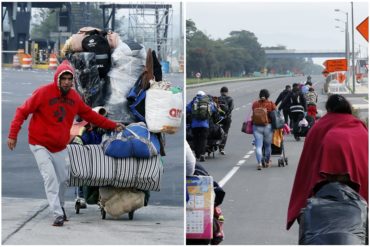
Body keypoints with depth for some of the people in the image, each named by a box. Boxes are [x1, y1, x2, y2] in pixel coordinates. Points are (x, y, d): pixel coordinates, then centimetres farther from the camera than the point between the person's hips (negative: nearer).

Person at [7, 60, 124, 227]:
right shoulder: (43, 93, -18)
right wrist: (13, 135, -20)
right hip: (40, 145, -6)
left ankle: (59, 206, 37)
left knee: (63, 179, 12)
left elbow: (89, 114, 11)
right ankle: (58, 214, -17)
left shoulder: (74, 97, -1)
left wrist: (112, 125, 12)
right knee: (50, 177, -16)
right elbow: (22, 112, -15)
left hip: (60, 147, 6)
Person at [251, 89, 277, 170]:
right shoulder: (271, 104, 0)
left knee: (258, 146, -3)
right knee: (268, 145, 14)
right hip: (268, 126, -1)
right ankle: (267, 162, 27)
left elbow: (253, 115, 6)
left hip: (257, 126, 1)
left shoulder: (255, 104, 4)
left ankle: (259, 163, -17)